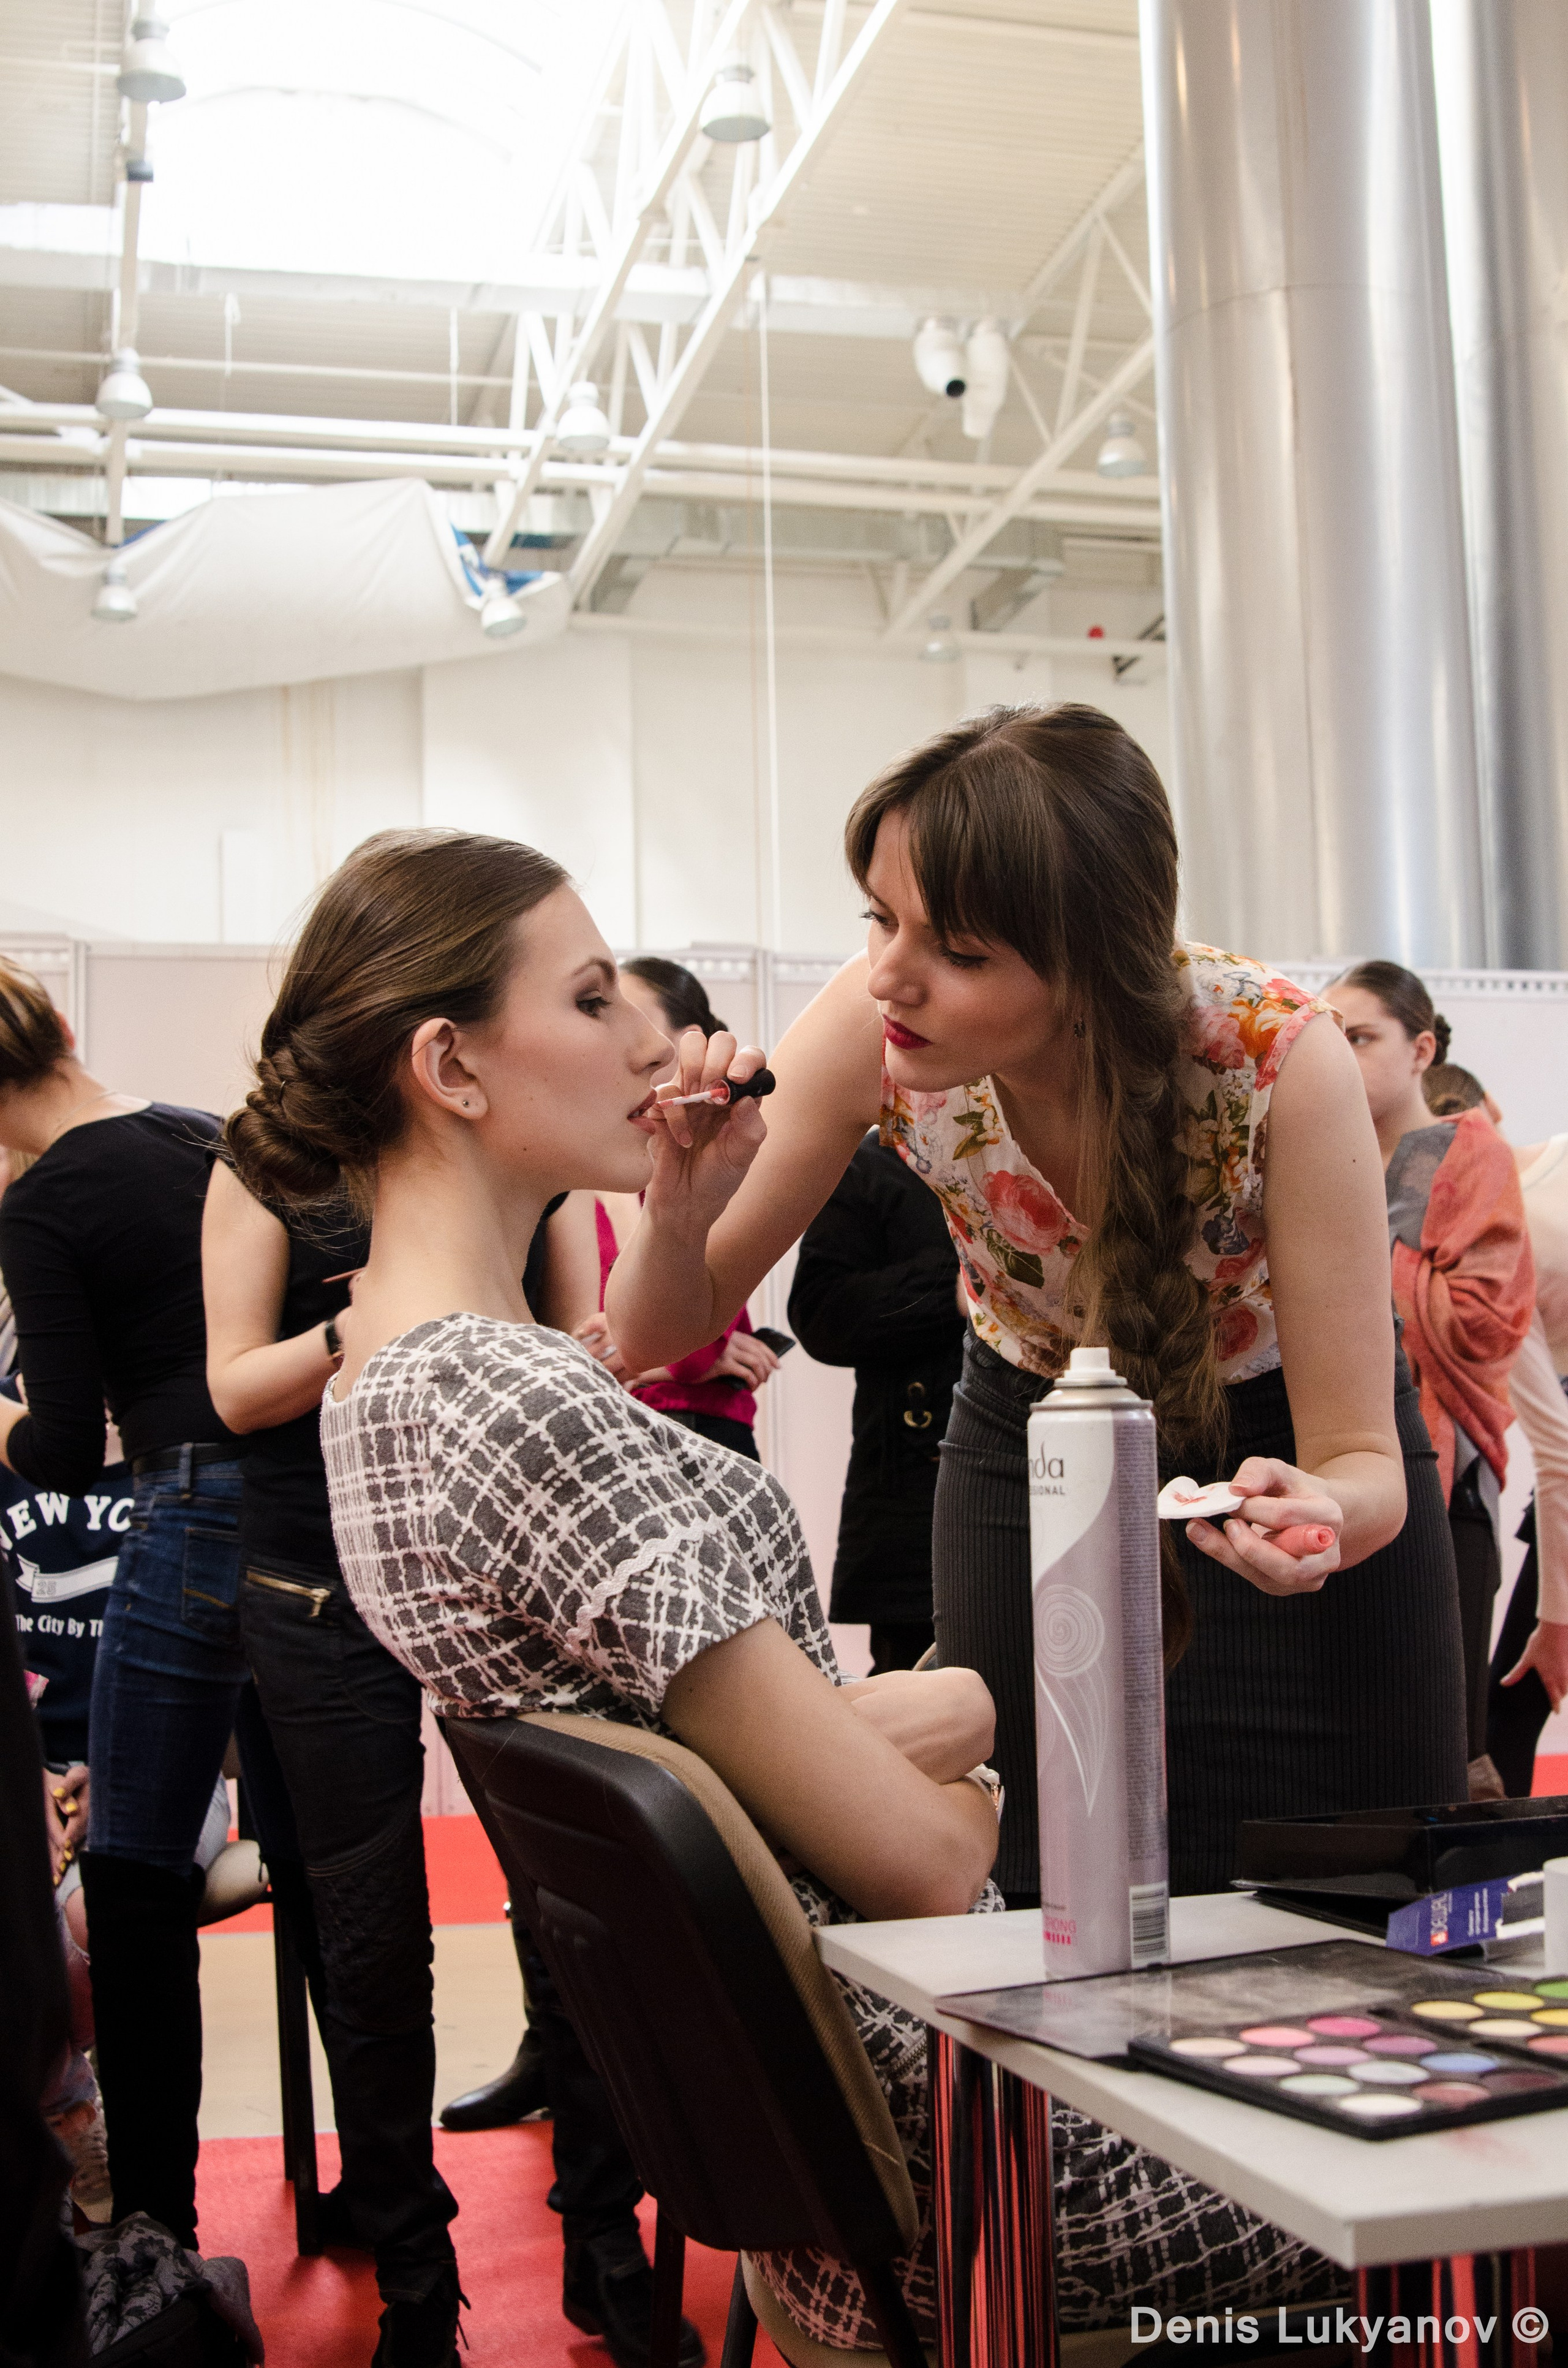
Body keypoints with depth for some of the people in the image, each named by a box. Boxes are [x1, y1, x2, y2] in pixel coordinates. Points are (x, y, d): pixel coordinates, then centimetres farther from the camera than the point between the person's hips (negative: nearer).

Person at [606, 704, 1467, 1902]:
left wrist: (1325, 1512, -48)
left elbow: (1361, 1458, -25)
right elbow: (662, 1330, -15)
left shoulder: (1278, 1059, -33)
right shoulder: (871, 1026, -26)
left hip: (1280, 1451, -1)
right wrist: (684, 1198, -37)